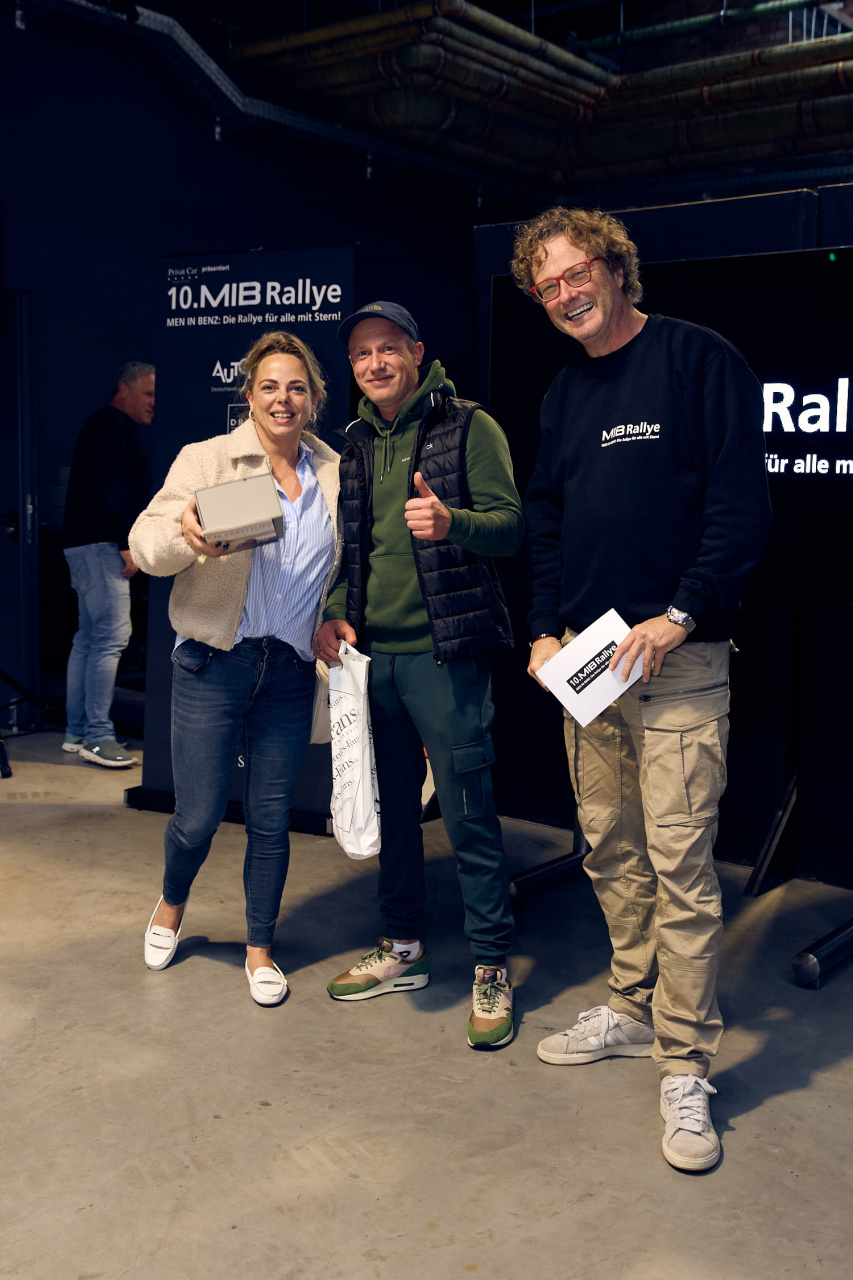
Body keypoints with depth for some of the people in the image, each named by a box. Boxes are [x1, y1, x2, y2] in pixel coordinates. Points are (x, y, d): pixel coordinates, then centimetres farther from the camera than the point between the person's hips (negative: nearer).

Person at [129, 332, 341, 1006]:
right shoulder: (206, 459, -2)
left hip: (291, 670, 3)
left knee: (271, 816, 8)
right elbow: (146, 540, -11)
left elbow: (347, 563, 17)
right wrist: (185, 534, -32)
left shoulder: (335, 472, 8)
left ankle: (261, 948, 28)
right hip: (214, 665, -2)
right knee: (198, 816, 2)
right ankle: (172, 903, 36)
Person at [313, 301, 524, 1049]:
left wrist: (450, 521, -32)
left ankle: (493, 971, 12)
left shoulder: (469, 426, -5)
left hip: (445, 651, -6)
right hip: (373, 652, 6)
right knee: (393, 807, 15)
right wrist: (335, 613, 3)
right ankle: (403, 949, 31)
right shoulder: (358, 442, 14)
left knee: (469, 814, -2)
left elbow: (510, 526, -12)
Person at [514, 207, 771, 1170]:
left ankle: (684, 1067, 4)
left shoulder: (698, 359, -4)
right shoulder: (564, 394, 16)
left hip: (677, 659, -6)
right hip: (584, 660, 7)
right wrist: (544, 628, 7)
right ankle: (635, 1009, 29)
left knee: (678, 864, -6)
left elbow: (741, 504, -10)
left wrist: (679, 616, -17)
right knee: (610, 851, 13)